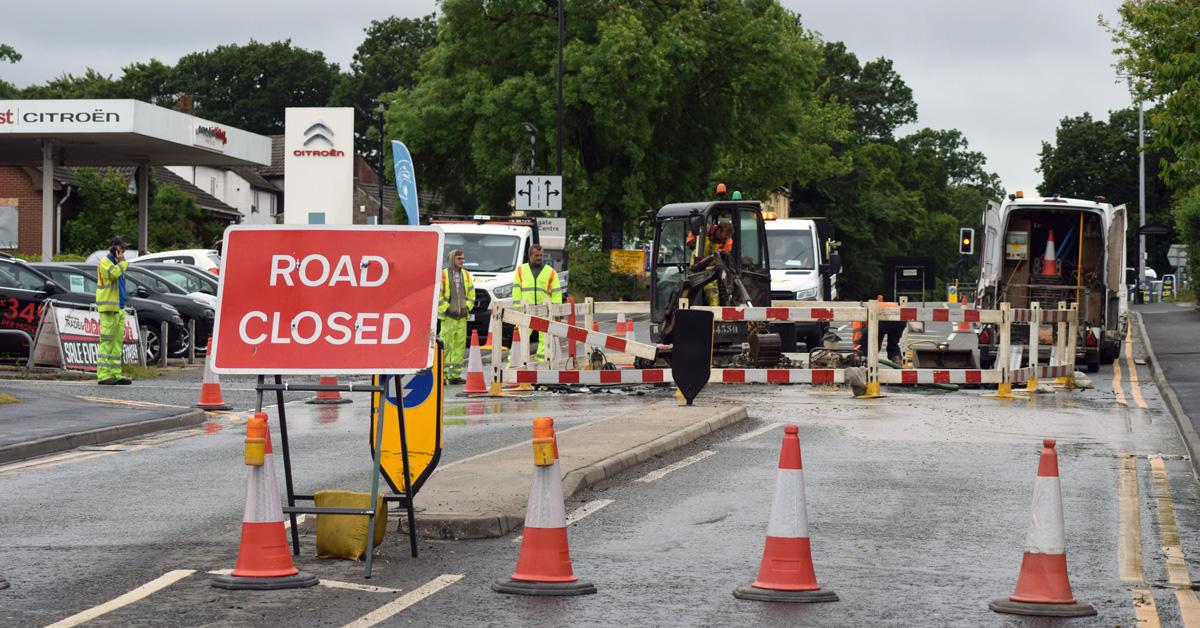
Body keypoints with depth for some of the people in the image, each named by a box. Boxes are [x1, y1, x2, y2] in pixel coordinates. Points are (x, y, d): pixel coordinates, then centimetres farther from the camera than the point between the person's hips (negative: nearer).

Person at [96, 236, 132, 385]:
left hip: (119, 308, 9)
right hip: (109, 309, -9)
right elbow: (114, 274, -26)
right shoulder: (105, 262, -7)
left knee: (118, 342, 7)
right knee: (106, 342, -10)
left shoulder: (116, 263, 22)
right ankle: (103, 375, -12)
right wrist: (122, 261, -14)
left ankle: (116, 374, 8)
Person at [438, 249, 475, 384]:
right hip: (448, 317, -5)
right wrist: (446, 309, -11)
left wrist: (467, 308, 4)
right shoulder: (443, 275, -5)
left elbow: (471, 294, 18)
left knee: (460, 346, 4)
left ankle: (455, 375, 9)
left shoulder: (466, 275, 12)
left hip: (462, 317, 5)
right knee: (446, 346, -8)